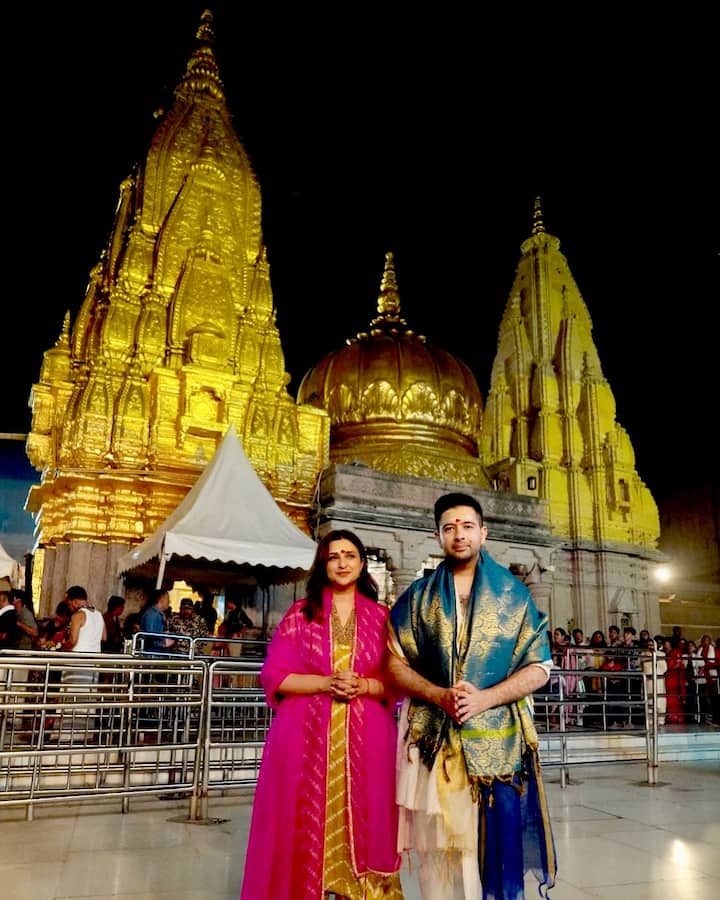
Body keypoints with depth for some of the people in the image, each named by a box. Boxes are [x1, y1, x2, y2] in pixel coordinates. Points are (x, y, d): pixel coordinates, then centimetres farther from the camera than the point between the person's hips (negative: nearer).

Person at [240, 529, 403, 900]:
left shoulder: (382, 617, 6)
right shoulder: (300, 613, 4)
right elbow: (274, 676, -1)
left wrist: (363, 685, -13)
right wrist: (326, 682, -13)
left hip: (365, 739, 1)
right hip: (305, 737, -1)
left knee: (361, 829, 6)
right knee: (303, 829, 4)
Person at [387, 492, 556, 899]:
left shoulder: (514, 593, 4)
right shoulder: (418, 596, 7)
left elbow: (539, 668, 1)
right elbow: (396, 664, 4)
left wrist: (484, 698, -14)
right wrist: (440, 695, -13)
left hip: (498, 738, 0)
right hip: (435, 738, 1)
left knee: (496, 840, 4)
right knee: (439, 846, 5)